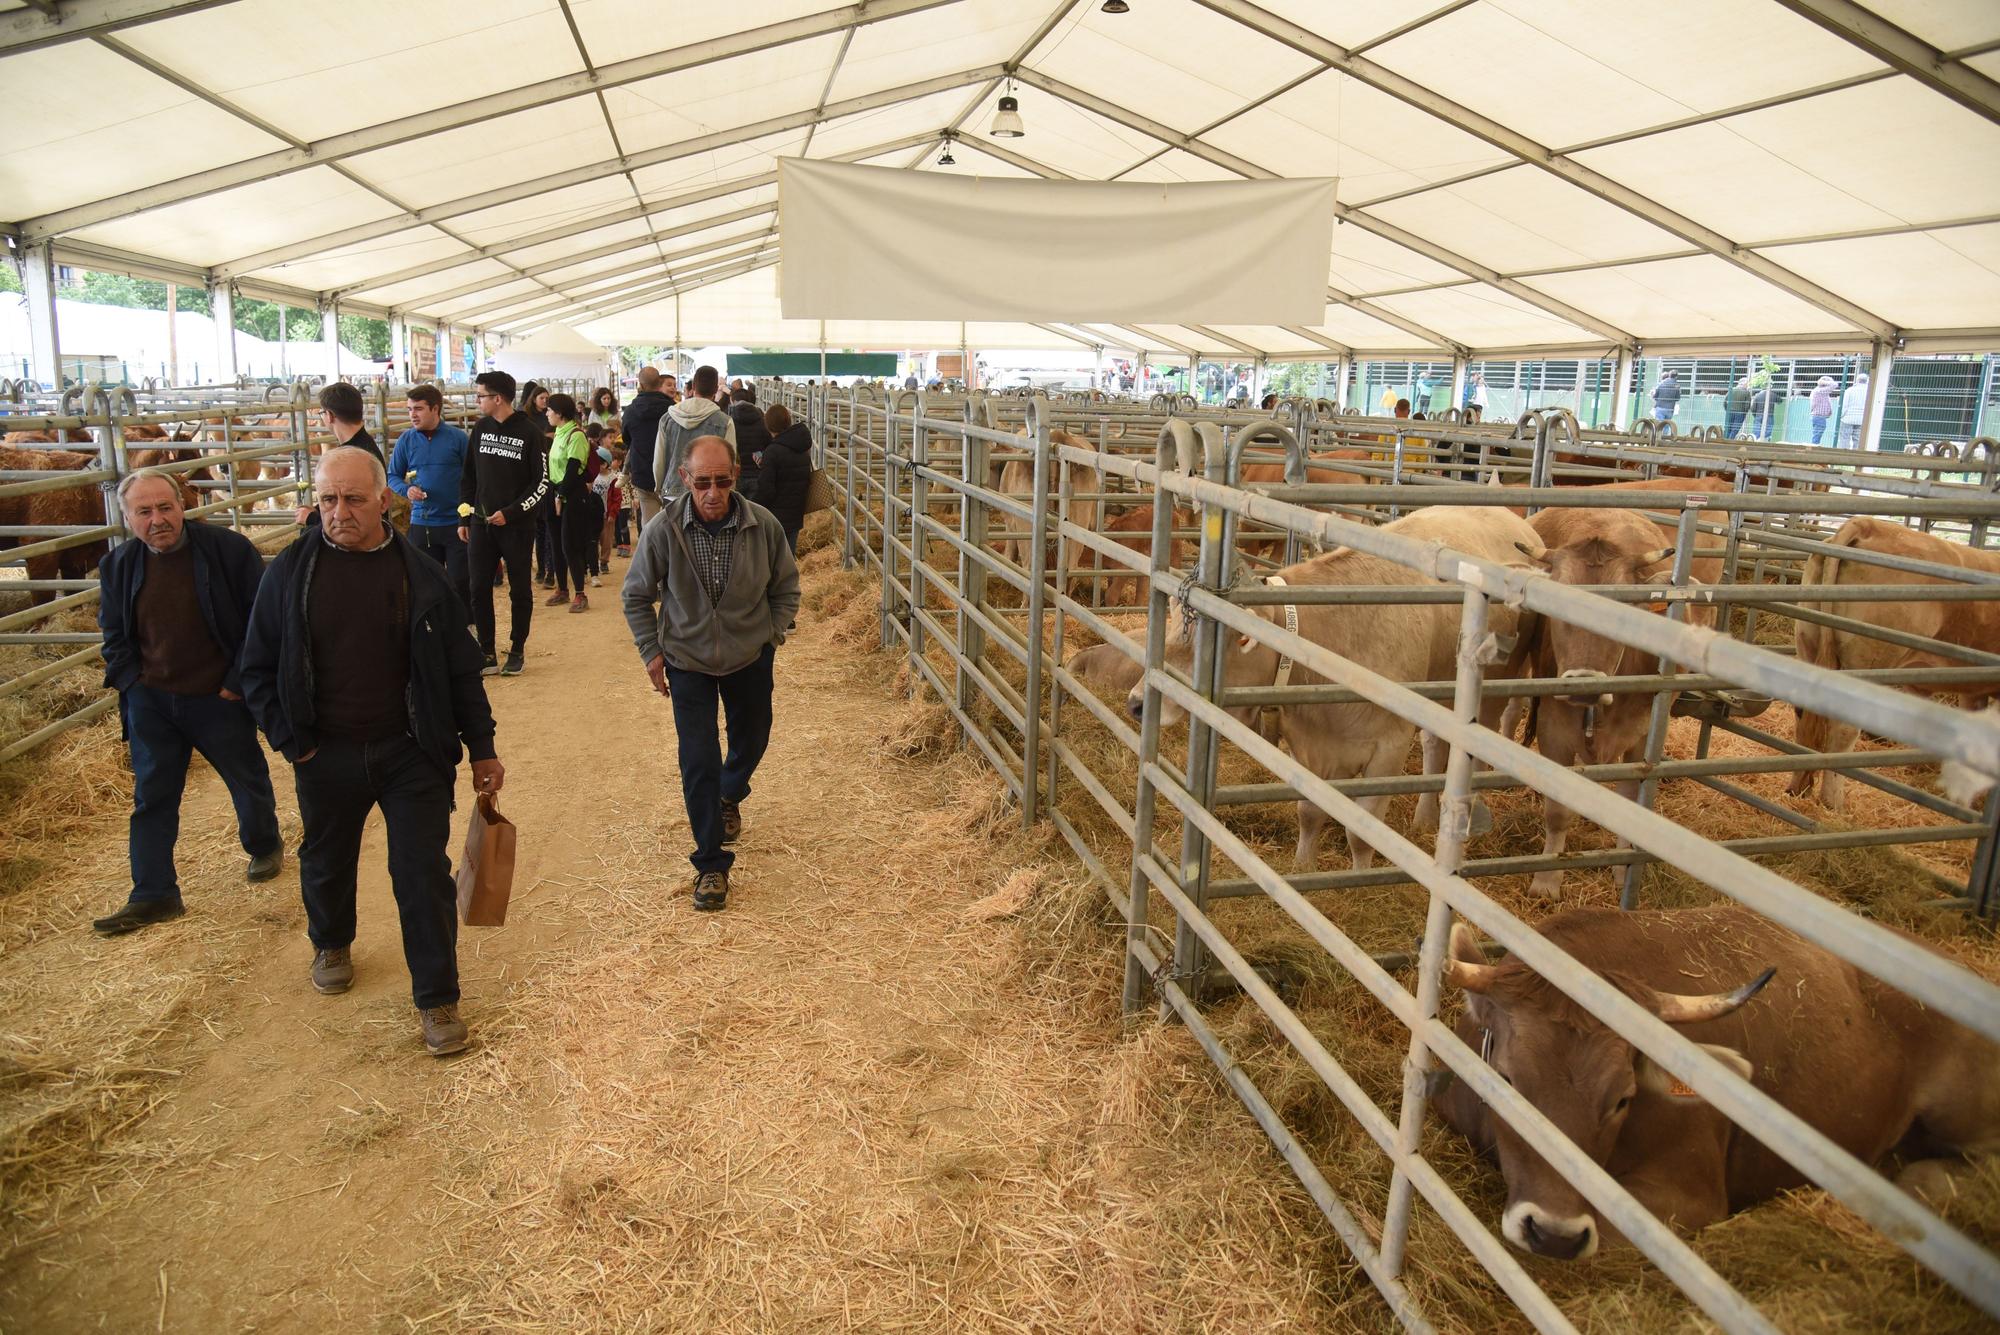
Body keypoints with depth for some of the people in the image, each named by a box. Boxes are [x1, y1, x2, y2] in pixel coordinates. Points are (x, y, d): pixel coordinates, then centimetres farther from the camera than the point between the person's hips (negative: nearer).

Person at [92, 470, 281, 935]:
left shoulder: (229, 548, -14)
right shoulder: (118, 565, 0)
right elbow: (114, 634, 13)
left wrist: (239, 681, -13)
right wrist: (129, 680, -1)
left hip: (219, 699, -3)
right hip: (150, 701, 3)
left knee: (248, 780, 15)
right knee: (152, 796, 6)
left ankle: (264, 845, 42)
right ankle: (153, 895, 15)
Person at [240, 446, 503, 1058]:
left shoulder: (419, 574, -5)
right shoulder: (291, 571, -5)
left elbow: (459, 667, 0)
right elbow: (259, 668, 2)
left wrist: (482, 747, 1)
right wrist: (292, 742, -5)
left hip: (411, 753, -1)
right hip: (326, 756, 2)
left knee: (425, 875, -1)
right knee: (326, 863, 22)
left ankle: (437, 998, 13)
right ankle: (331, 944, 51)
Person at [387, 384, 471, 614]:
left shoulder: (458, 438, -5)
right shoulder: (406, 440, 3)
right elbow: (393, 477, 11)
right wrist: (407, 490, -11)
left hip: (456, 522, -3)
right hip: (421, 523, 3)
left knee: (460, 580, 2)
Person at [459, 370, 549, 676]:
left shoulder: (529, 433, -7)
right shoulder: (480, 429, 8)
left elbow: (541, 483, -8)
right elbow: (468, 476, 14)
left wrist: (510, 513, -14)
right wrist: (465, 517, 9)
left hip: (517, 526, -4)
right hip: (481, 524, 4)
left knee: (520, 590, 5)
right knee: (479, 588, 3)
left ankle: (517, 651, 17)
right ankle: (487, 652, 12)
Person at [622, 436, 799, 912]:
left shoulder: (764, 526, -18)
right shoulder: (663, 531, -20)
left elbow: (786, 587, 1)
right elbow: (636, 596, -3)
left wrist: (772, 635, -5)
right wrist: (651, 651, -6)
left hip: (750, 657, 2)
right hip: (687, 661, -2)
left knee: (752, 740, 21)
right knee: (699, 762, -4)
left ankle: (730, 798, 55)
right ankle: (711, 862, 9)